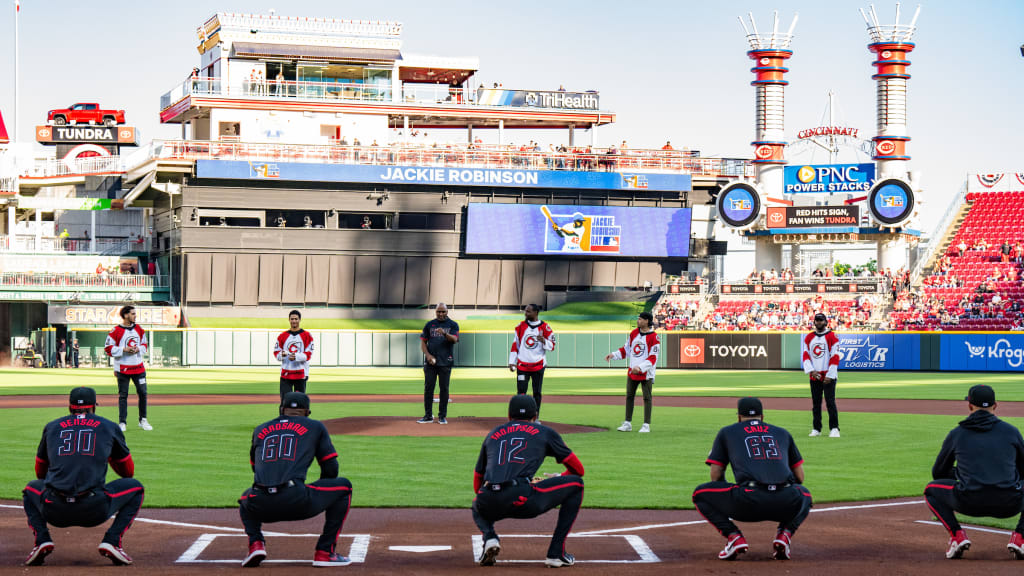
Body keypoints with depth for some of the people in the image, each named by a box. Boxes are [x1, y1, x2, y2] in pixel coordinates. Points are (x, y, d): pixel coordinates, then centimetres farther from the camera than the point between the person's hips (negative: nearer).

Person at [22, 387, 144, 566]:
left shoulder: (51, 427, 20)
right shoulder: (109, 427, 15)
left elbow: (41, 472, 32)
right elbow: (128, 471, 25)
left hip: (54, 512, 2)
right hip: (94, 511, -2)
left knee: (32, 489, 35)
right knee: (135, 487, 23)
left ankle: (42, 539, 9)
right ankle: (112, 541, 3)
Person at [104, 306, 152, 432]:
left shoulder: (139, 329, 9)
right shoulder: (116, 331, -7)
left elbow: (145, 344, 18)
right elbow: (108, 348, -7)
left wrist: (138, 349, -4)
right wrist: (124, 350, -16)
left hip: (138, 367, 4)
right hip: (123, 368, -4)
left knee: (143, 393, 5)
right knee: (123, 395, 0)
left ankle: (142, 420, 18)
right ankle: (122, 423, 6)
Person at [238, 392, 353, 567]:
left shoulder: (260, 430, 26)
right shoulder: (316, 427, 18)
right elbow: (330, 469, 16)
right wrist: (317, 498, 35)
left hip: (261, 506, 3)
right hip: (297, 501, -3)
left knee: (245, 499, 41)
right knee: (344, 486, 21)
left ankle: (256, 543, 10)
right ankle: (324, 552, 12)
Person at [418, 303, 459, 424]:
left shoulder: (453, 325, 5)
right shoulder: (429, 325, 11)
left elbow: (454, 339, -12)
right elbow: (423, 342, 11)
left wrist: (444, 333, -31)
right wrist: (428, 355, -5)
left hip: (445, 362, -2)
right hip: (430, 362, 2)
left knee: (444, 389, 0)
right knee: (428, 388, 0)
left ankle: (442, 416, 7)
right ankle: (428, 416, 7)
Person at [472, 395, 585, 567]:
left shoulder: (493, 434, 29)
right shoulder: (545, 432, 21)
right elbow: (578, 469, 27)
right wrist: (557, 479, 48)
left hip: (488, 504, 4)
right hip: (523, 499, -4)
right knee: (575, 484, 18)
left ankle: (489, 537, 6)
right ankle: (556, 553, 12)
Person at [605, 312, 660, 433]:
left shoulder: (653, 337, -13)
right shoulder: (633, 333, 8)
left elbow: (653, 358, -18)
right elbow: (626, 349, 17)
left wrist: (640, 367, -28)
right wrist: (613, 355, 4)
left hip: (646, 373, -7)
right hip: (632, 371, 7)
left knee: (647, 398, -1)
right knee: (629, 396, 9)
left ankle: (646, 425, 5)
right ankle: (627, 424, 17)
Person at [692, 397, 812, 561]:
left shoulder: (727, 432, 22)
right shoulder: (782, 433, 29)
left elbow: (716, 475, 20)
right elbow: (800, 477, 29)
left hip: (748, 503, -3)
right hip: (787, 504, 3)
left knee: (700, 494, 20)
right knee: (805, 495, 39)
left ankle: (733, 536, 0)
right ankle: (785, 534, 10)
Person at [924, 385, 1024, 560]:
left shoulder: (956, 434, 12)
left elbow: (938, 473, 25)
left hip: (969, 504, 0)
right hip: (1009, 506, 0)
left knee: (932, 489, 27)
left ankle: (957, 535, 5)